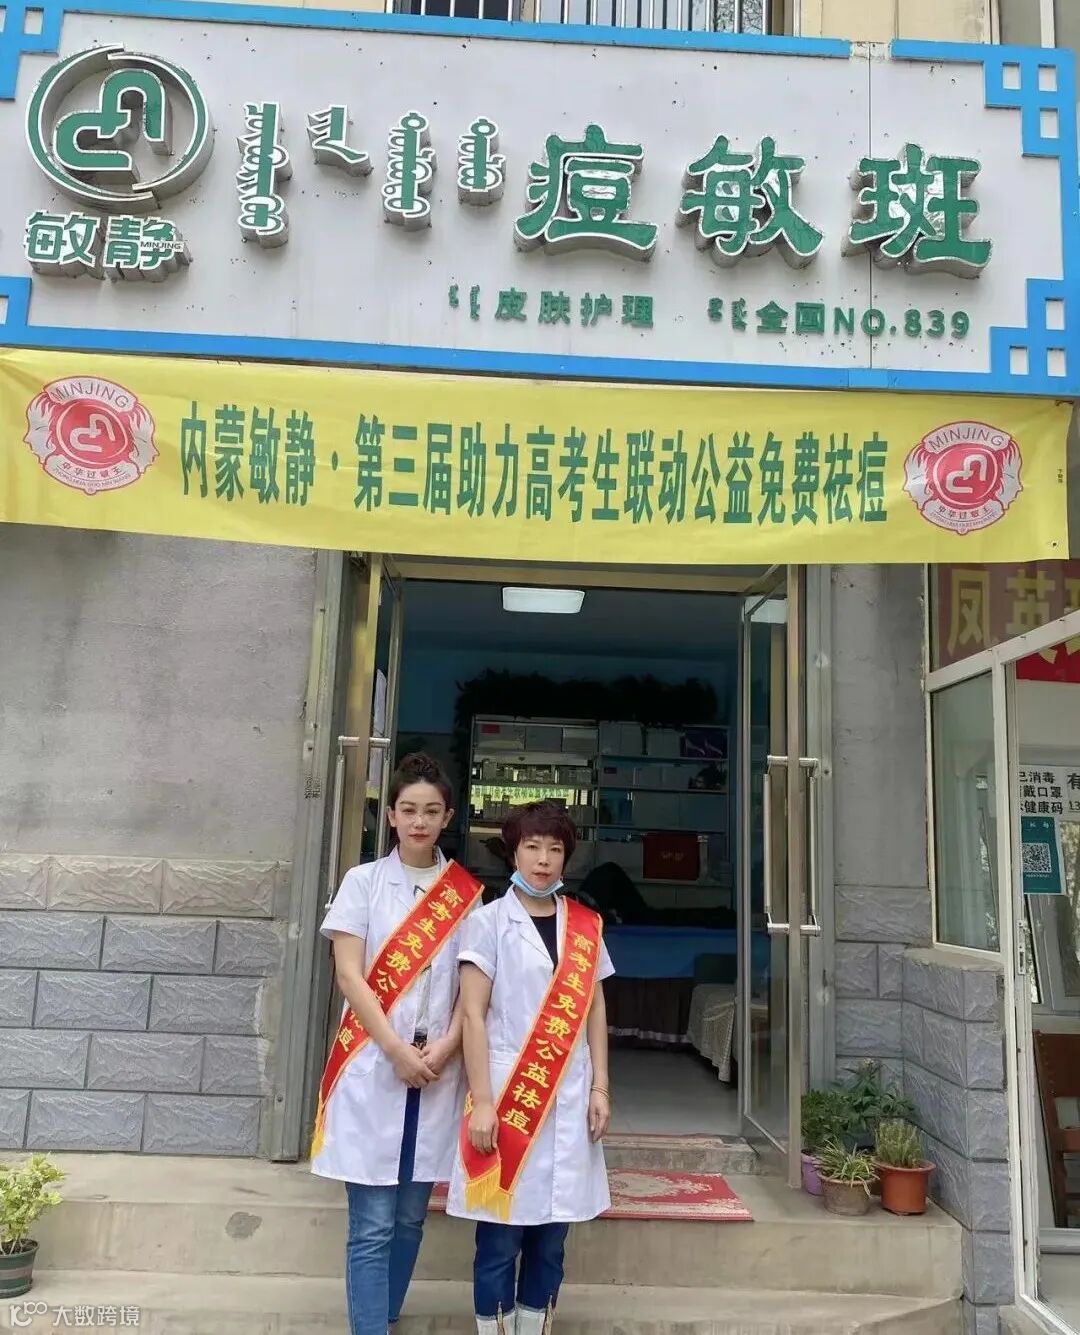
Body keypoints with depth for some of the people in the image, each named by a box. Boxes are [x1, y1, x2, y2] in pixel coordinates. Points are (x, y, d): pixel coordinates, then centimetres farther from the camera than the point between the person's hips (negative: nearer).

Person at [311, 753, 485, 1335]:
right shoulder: (363, 881, 0)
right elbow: (348, 975, -6)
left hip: (439, 1069, 3)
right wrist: (397, 1051, -13)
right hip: (372, 1067, -3)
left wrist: (444, 1048, -10)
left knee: (410, 1218, 13)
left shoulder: (466, 892, 6)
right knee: (372, 1226, -2)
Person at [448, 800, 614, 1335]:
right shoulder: (488, 922, -3)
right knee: (501, 1237, 2)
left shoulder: (585, 925, 10)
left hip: (569, 1099, 4)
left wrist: (600, 1088, 5)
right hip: (508, 1095, -4)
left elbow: (594, 1010, 13)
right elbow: (473, 1014, -7)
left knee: (551, 1236, 10)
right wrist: (482, 1101, -12)